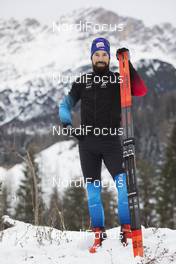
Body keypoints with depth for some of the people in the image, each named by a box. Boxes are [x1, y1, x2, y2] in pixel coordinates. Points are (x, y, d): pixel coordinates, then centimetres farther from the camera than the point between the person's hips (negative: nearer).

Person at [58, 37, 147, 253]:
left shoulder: (118, 79, 2)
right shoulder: (82, 81, 10)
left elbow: (140, 91, -13)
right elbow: (66, 103, 19)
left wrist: (128, 66, -20)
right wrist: (65, 120, 0)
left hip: (110, 140, -3)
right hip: (86, 142, 3)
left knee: (123, 183, -17)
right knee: (92, 189, 6)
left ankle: (126, 227, -7)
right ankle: (99, 233, 14)